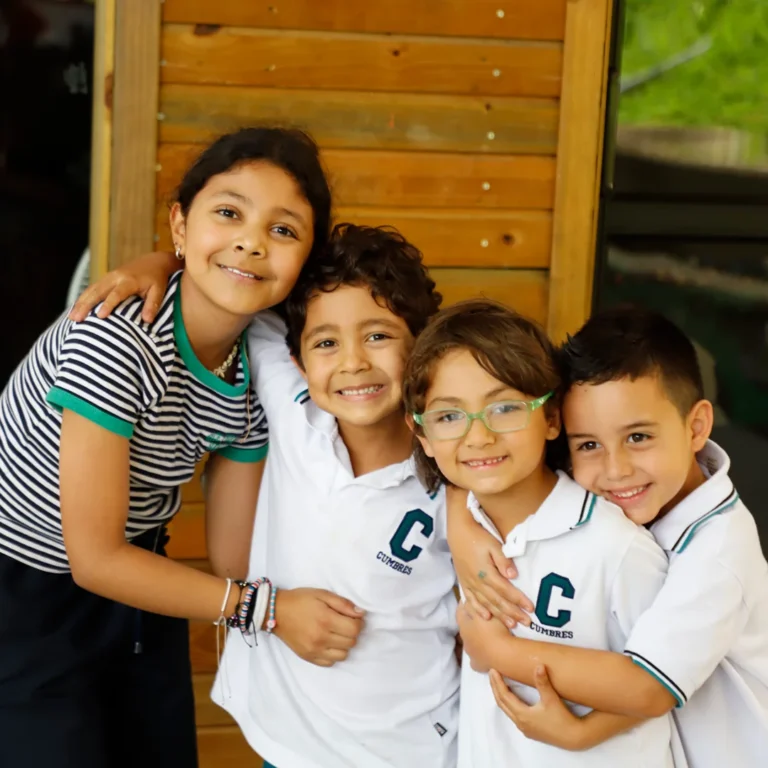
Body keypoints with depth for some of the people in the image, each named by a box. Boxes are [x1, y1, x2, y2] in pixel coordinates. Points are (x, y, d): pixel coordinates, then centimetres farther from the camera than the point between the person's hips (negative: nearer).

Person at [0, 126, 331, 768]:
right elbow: (94, 558, -26)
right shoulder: (115, 340, -29)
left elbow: (233, 557, 1)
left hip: (134, 583, 6)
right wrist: (267, 606, -23)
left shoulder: (259, 376, -8)